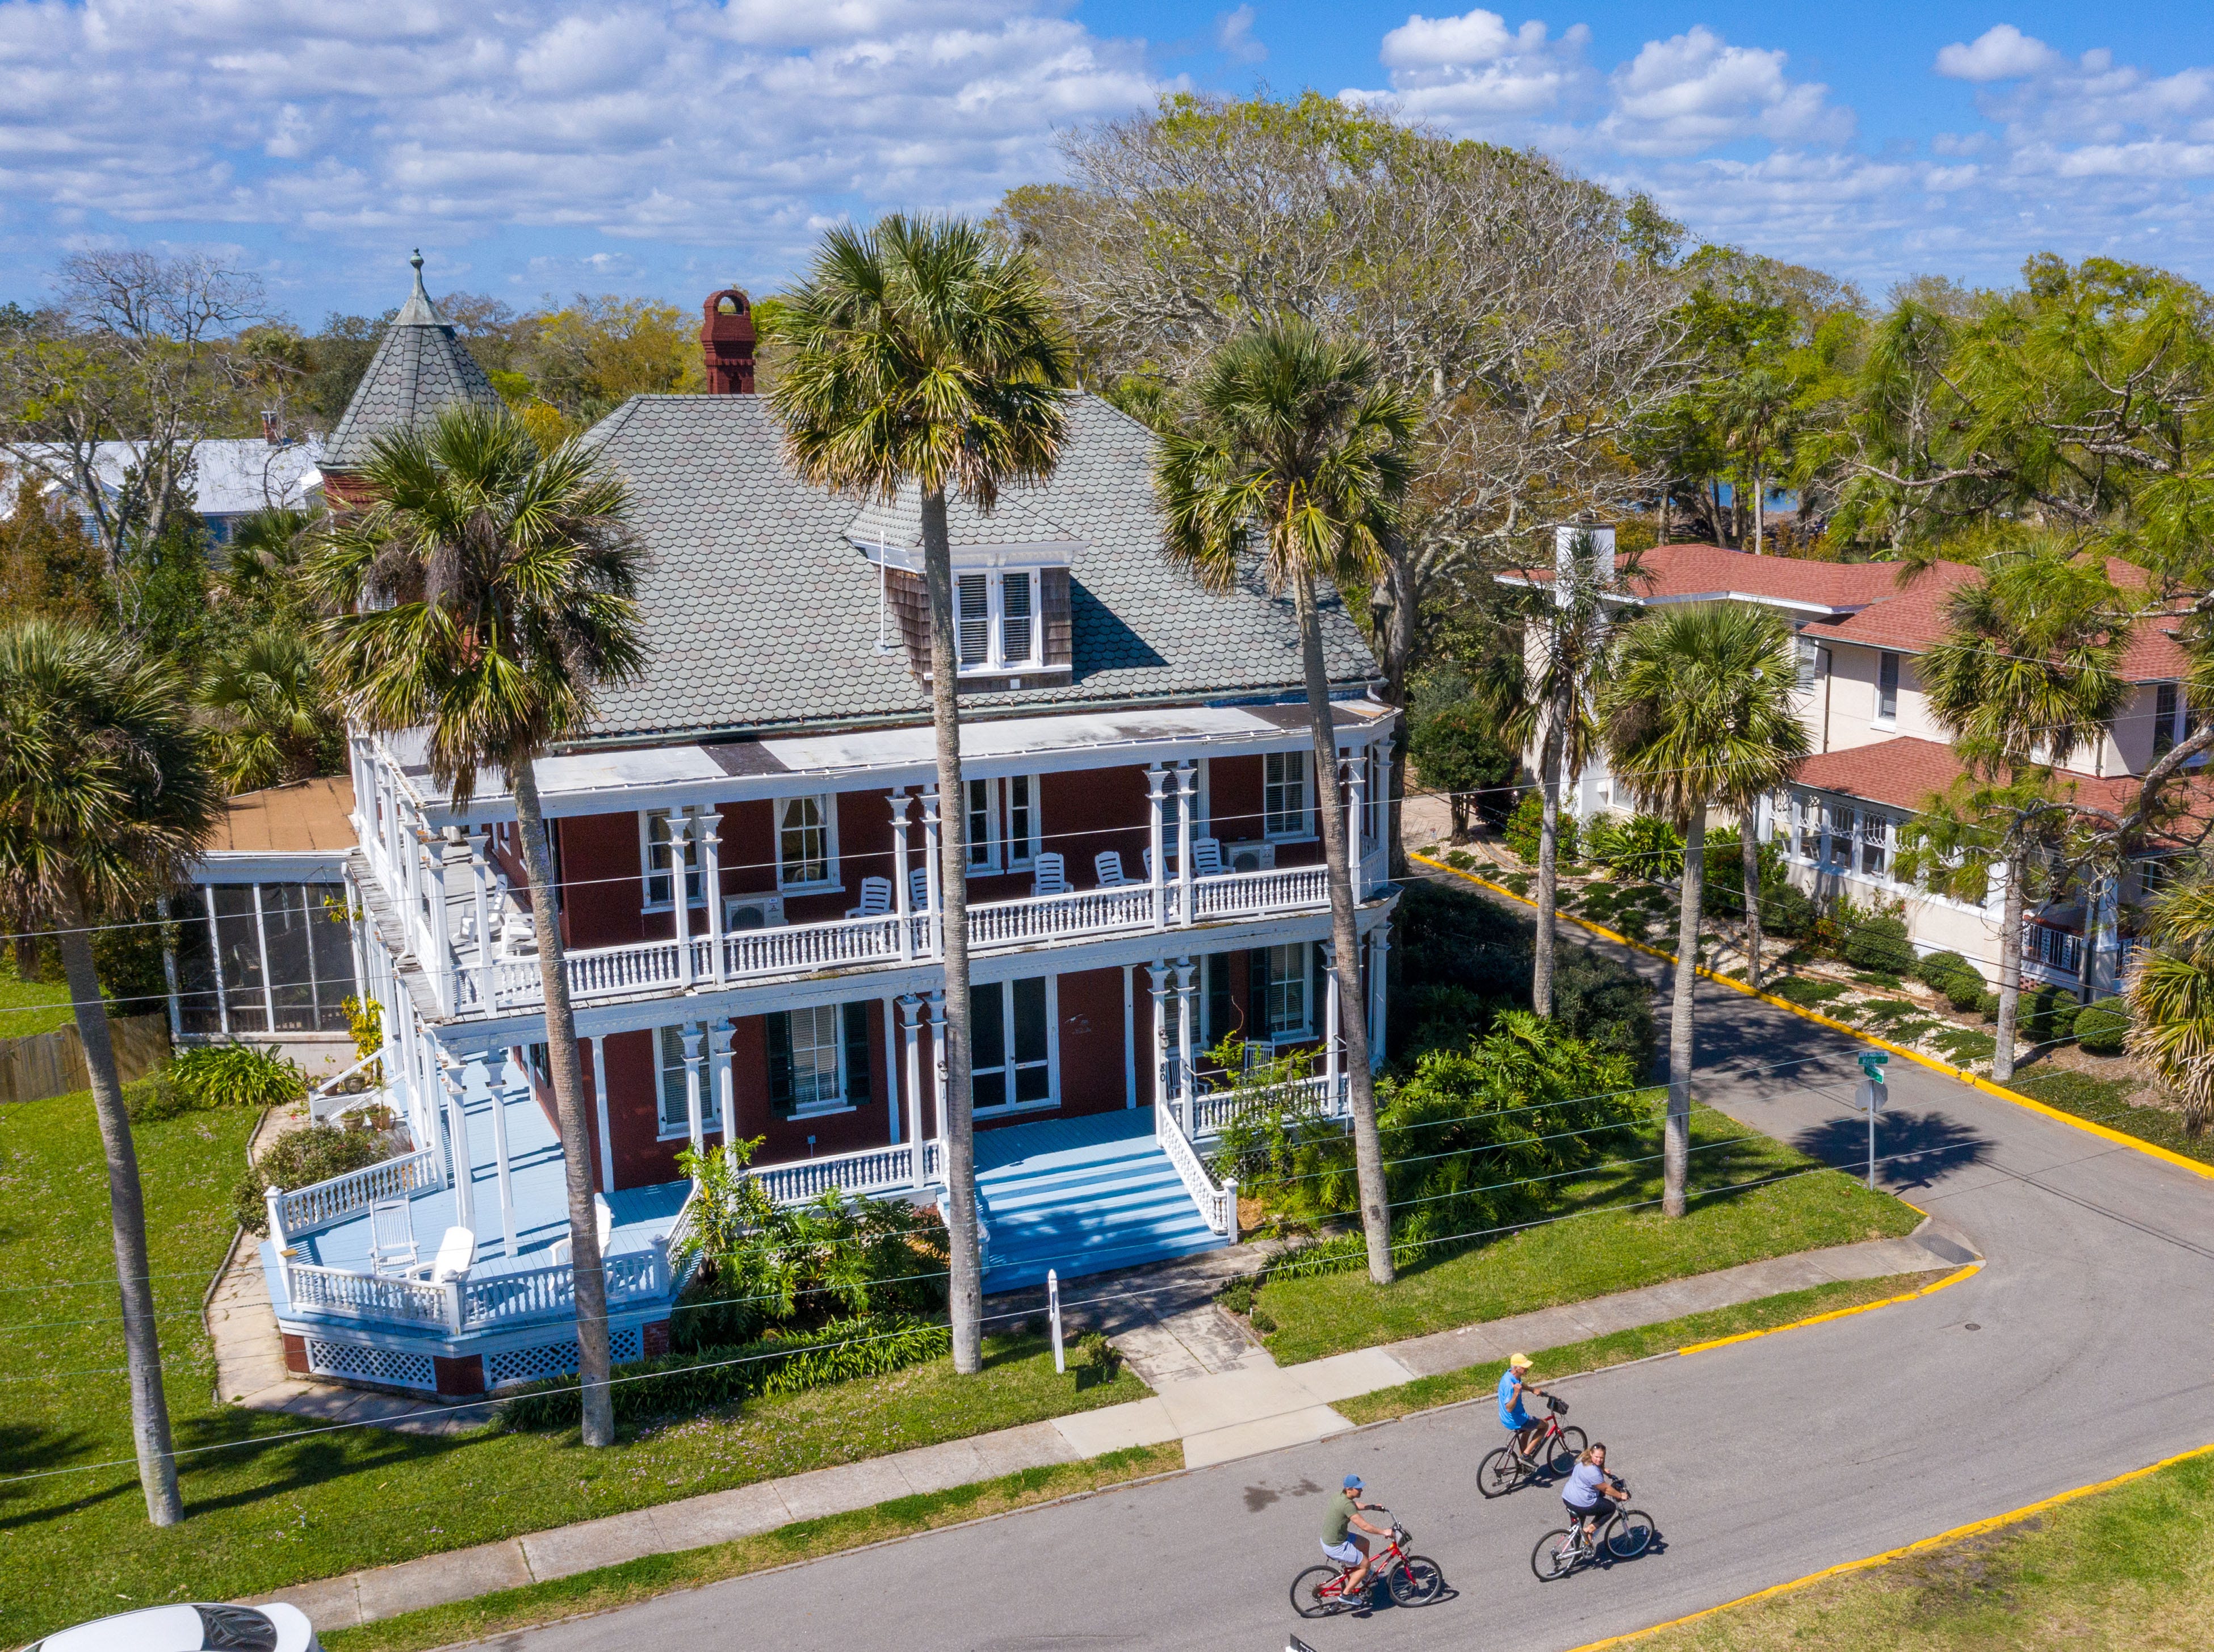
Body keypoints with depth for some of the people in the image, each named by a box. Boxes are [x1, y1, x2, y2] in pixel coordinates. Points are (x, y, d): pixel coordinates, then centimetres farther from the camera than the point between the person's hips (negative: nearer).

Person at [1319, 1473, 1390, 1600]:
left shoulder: (1341, 1496, 0)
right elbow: (1365, 1527, -26)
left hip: (1328, 1538, 9)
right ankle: (1347, 1594, 12)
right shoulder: (1347, 1505, -29)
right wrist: (1384, 1532, -15)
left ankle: (1365, 1576, 43)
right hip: (1335, 1547, -9)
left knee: (1364, 1544, 24)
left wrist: (1373, 1506, 23)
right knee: (1365, 1565, 4)